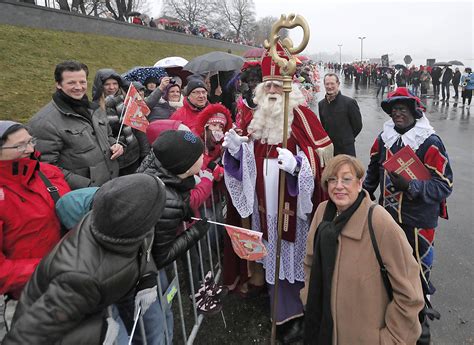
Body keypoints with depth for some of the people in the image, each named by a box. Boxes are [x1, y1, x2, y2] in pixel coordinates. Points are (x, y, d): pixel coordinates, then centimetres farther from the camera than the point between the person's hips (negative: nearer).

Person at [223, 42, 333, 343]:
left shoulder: (301, 115, -10)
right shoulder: (258, 116, 10)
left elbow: (321, 156, -14)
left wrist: (297, 164, -31)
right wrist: (236, 148, -2)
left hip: (294, 204, -6)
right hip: (266, 205, 6)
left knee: (293, 258, 4)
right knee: (274, 258, 15)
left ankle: (296, 315, 25)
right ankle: (283, 312, 33)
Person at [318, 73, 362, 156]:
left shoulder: (349, 102, -11)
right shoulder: (321, 104, 4)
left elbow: (357, 125, -4)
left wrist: (347, 139, 5)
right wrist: (330, 139, 7)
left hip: (346, 149, -4)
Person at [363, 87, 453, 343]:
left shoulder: (431, 143, -16)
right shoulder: (384, 139, 0)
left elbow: (445, 185, -18)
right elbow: (373, 172, 15)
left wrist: (410, 186, -28)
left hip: (419, 220, -5)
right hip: (388, 215, 5)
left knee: (417, 270, 10)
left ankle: (420, 316, 35)